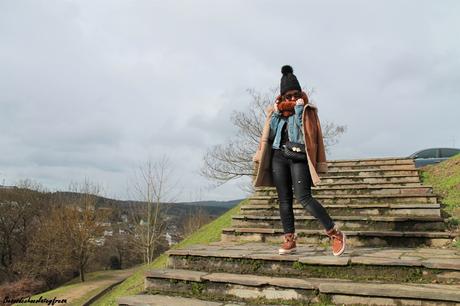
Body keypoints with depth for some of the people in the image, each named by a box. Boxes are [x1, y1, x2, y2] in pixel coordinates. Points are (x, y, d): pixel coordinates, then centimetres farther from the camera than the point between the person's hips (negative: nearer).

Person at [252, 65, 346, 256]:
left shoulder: (306, 109, 5)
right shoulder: (276, 110, 15)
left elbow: (308, 132, -10)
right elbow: (270, 134, 8)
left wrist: (299, 109, -10)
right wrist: (278, 112, 0)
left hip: (299, 158, -4)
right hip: (279, 157, 5)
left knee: (303, 198, -15)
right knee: (284, 200, 3)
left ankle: (336, 234, -6)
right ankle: (289, 240, 10)